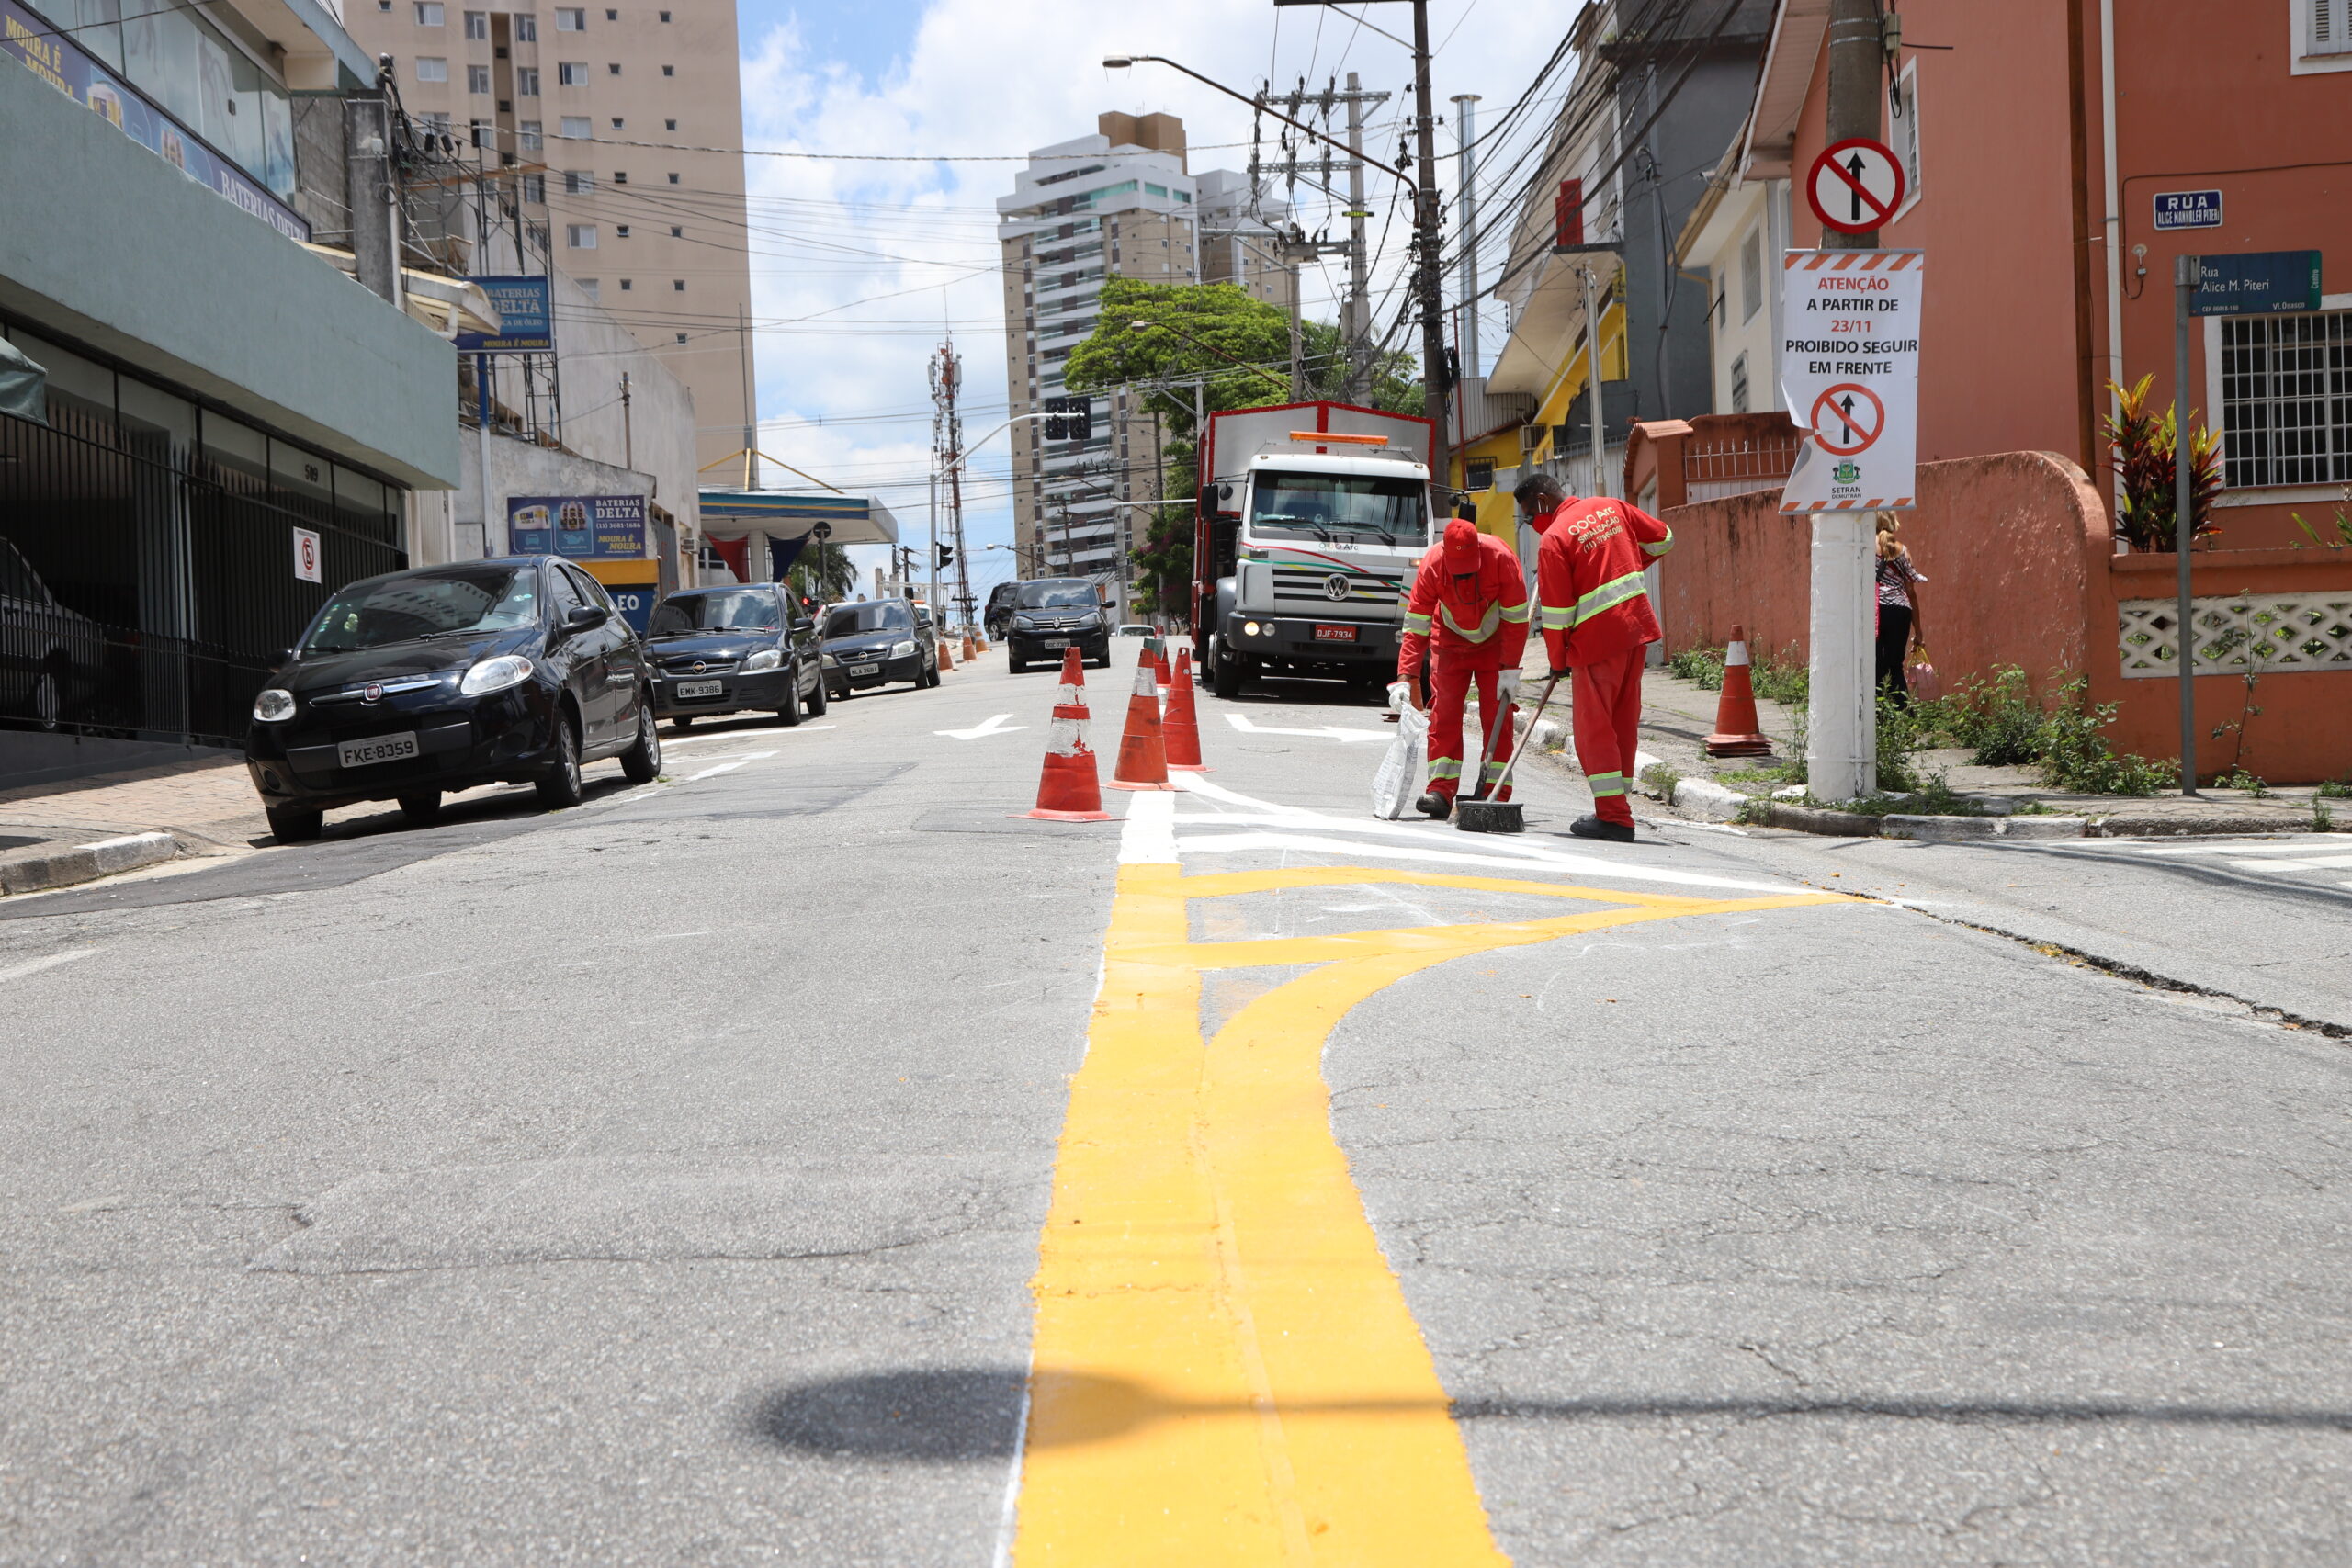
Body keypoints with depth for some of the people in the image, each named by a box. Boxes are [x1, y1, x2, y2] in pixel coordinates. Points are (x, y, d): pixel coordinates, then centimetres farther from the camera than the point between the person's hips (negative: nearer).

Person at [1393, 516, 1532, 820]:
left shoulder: (1501, 558, -29)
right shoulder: (1432, 564, -26)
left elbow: (1516, 618, -18)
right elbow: (1416, 623, -23)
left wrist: (1510, 668, -18)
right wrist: (1405, 677, -30)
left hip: (1495, 641, -1)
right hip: (1450, 641, 1)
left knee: (1497, 714, -6)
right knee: (1444, 711, -9)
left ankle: (1495, 793, -5)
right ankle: (1440, 791, -11)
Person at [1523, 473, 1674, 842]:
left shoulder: (1554, 538, -12)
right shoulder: (1611, 507, 9)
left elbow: (1556, 610, -10)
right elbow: (1662, 539, 19)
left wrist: (1558, 661, 1)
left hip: (1597, 639, -7)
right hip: (1637, 628, 8)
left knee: (1594, 727, -1)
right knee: (1624, 722, 12)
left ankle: (1613, 817, -3)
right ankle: (1617, 808, 18)